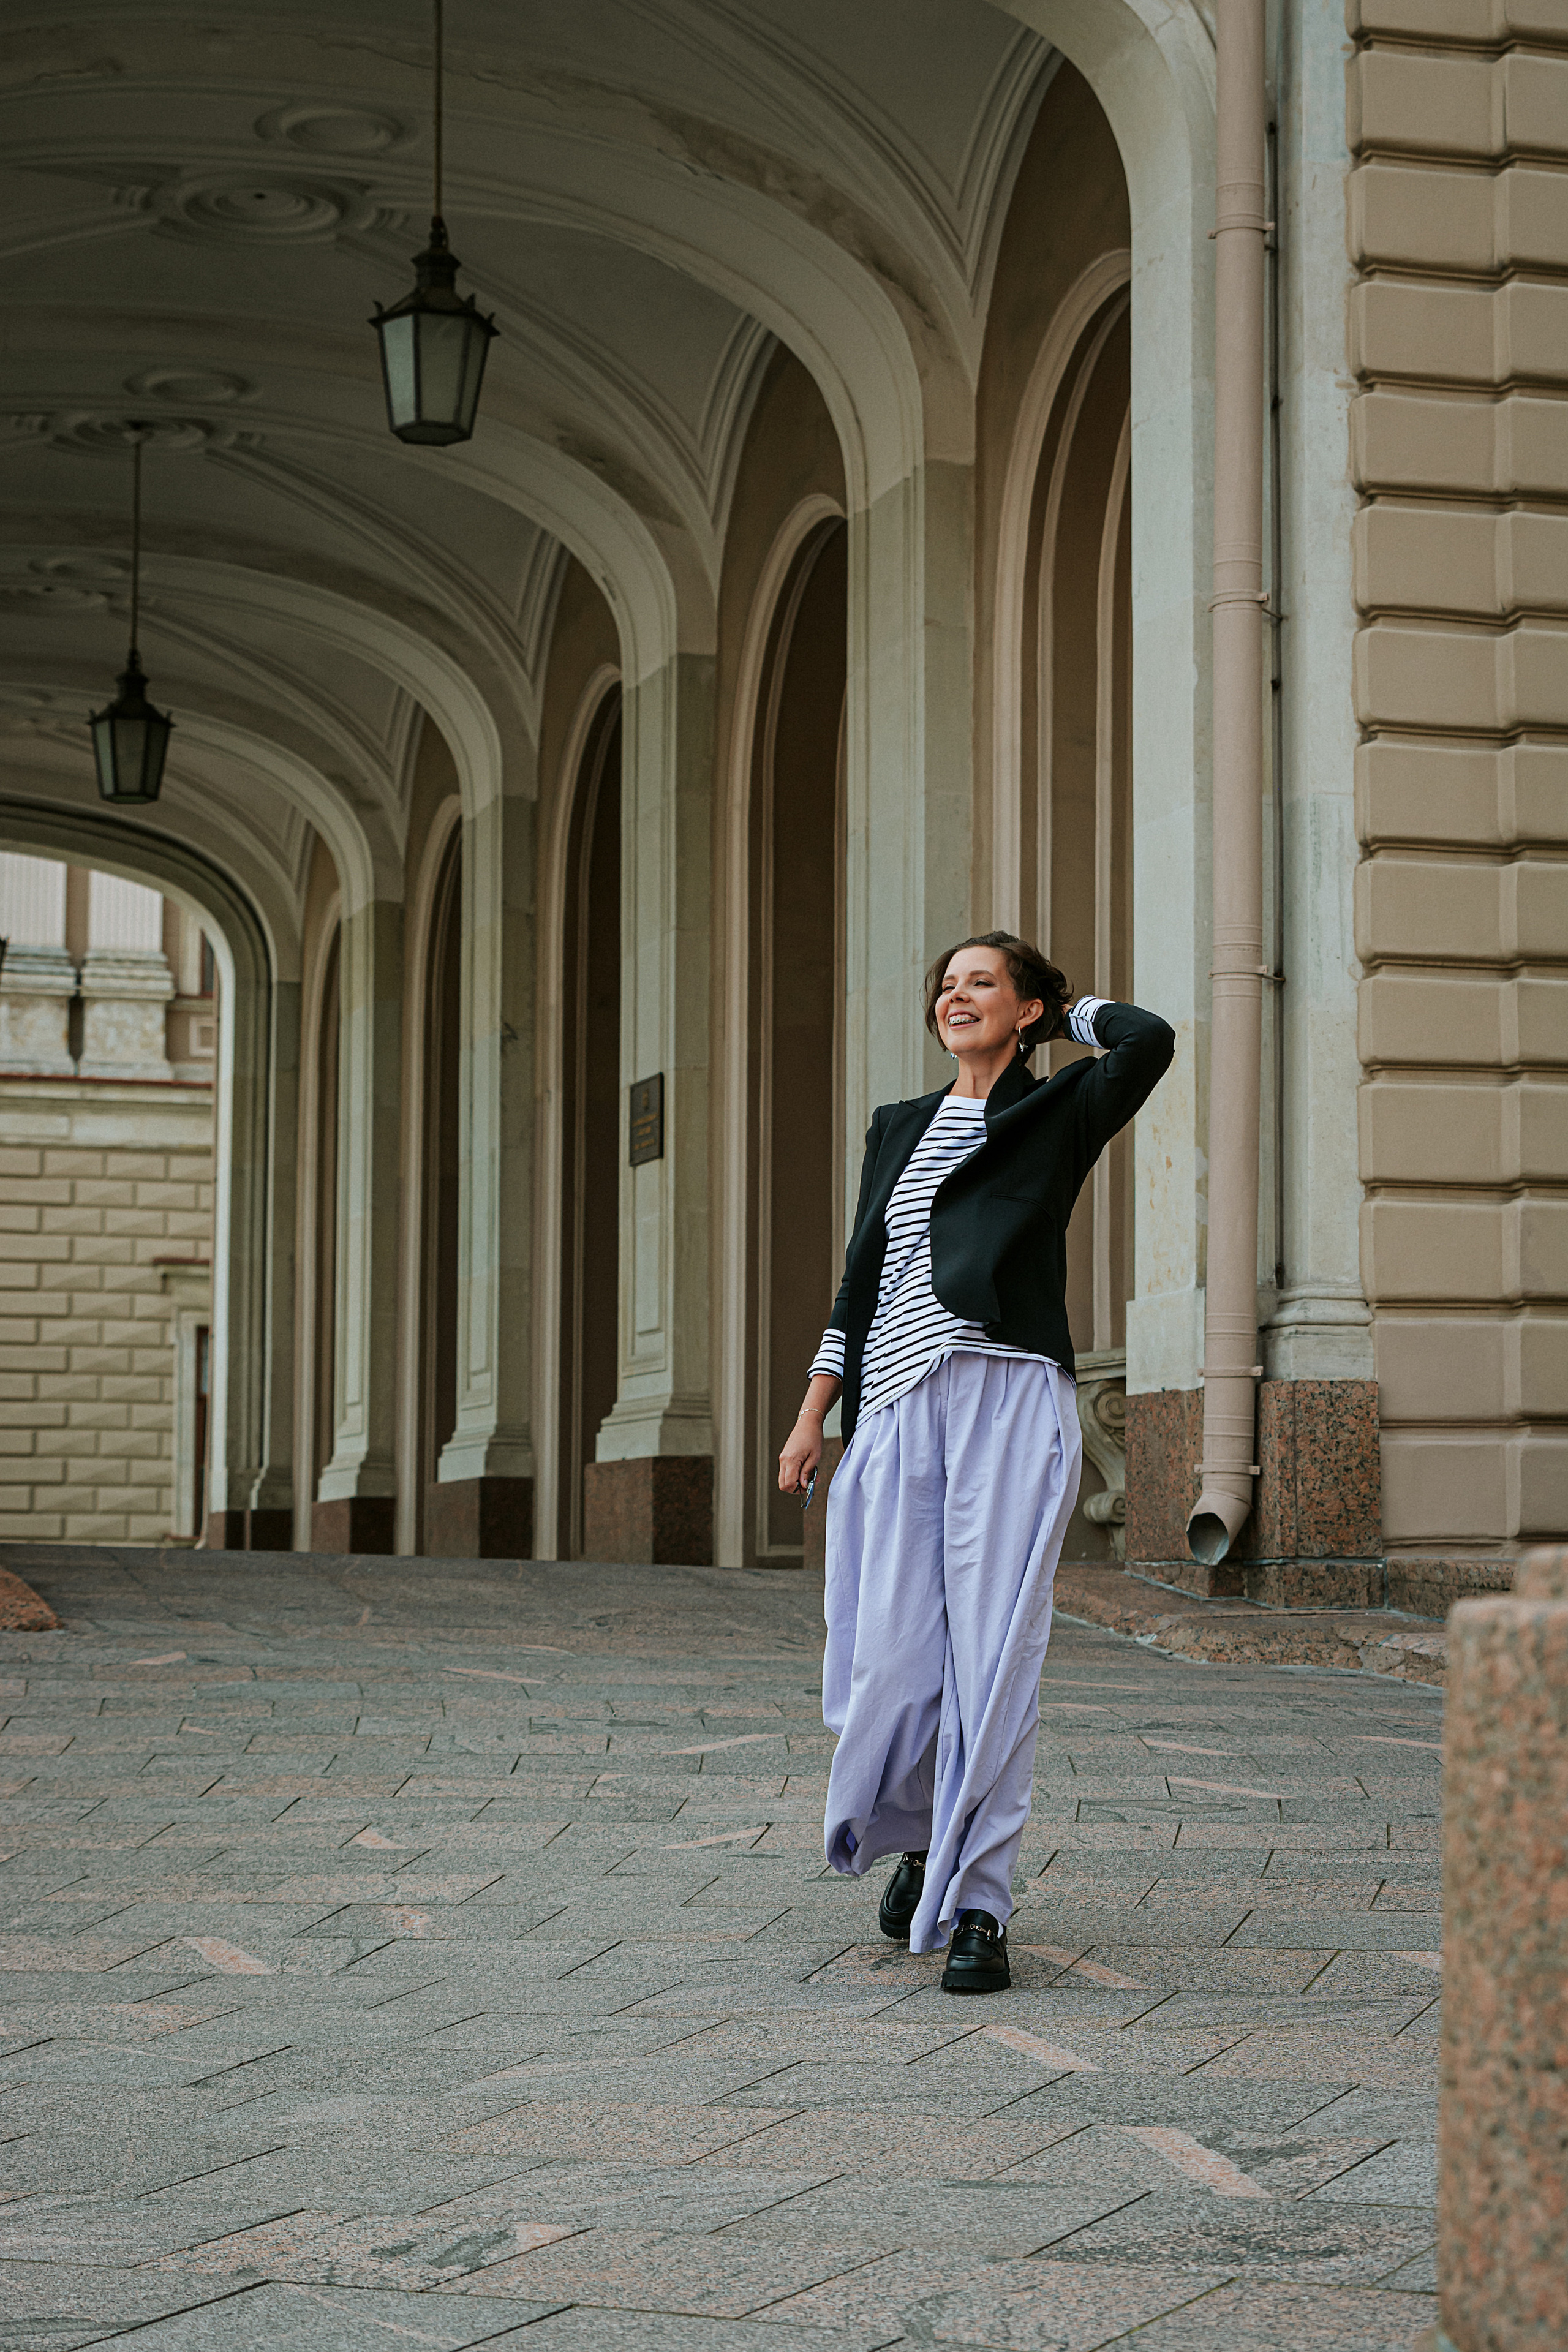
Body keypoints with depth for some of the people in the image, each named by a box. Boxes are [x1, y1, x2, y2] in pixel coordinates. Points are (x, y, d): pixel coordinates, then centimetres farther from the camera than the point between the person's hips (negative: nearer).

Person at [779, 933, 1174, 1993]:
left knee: (993, 1655, -8)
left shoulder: (1057, 1112, 8)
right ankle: (918, 1839, 27)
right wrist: (813, 1417, 17)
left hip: (1010, 1400, -4)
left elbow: (1150, 1040, -12)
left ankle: (978, 1903, -2)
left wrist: (1072, 1008, 8)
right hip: (900, 1409, 4)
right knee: (894, 1655, -1)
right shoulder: (899, 1127, 21)